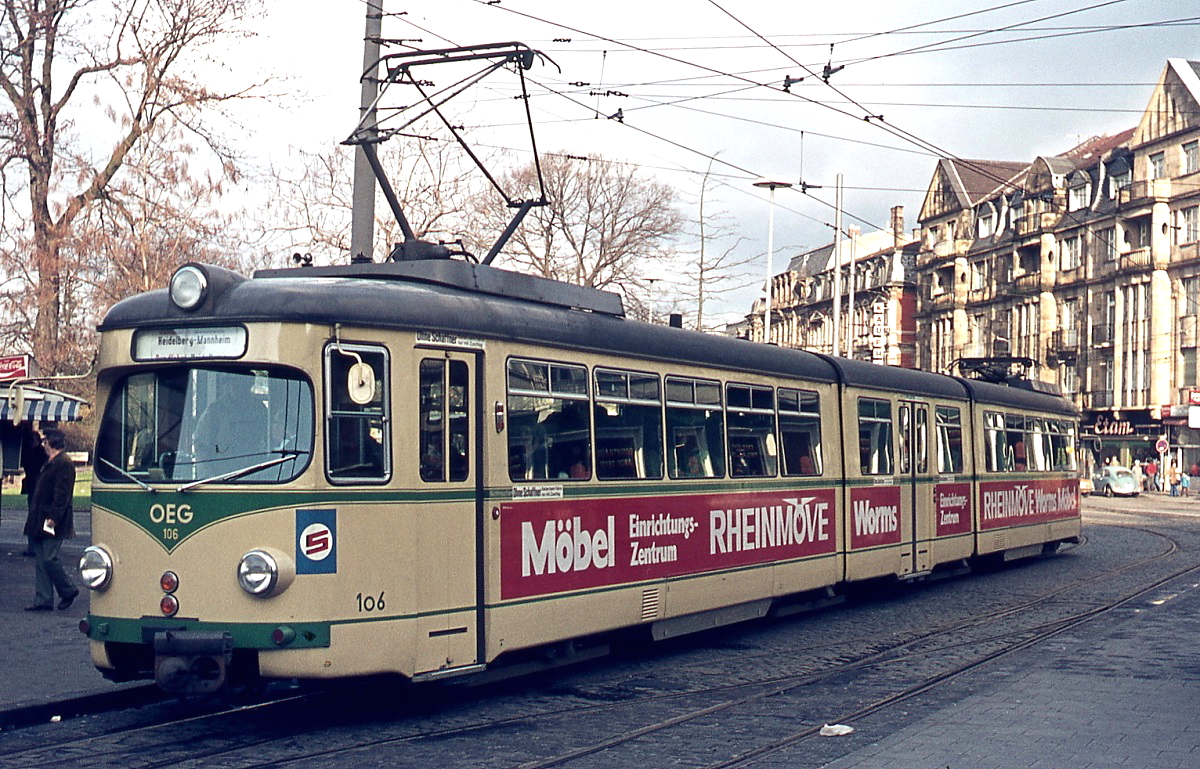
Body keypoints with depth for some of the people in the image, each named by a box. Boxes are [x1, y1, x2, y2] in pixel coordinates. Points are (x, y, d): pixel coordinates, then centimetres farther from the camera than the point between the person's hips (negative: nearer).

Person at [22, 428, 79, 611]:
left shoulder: (64, 464, -13)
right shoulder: (51, 463, 17)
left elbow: (62, 494, -19)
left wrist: (53, 517, -23)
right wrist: (35, 518, 18)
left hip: (53, 523, -10)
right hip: (41, 522, 10)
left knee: (49, 559, -9)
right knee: (41, 560, 7)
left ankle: (68, 591, 10)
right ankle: (43, 600, 9)